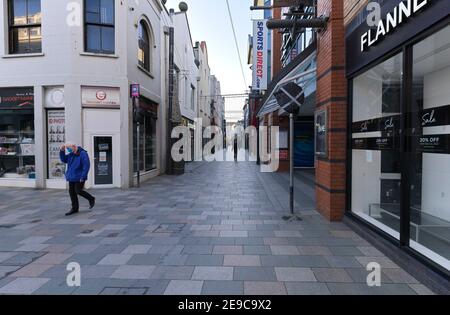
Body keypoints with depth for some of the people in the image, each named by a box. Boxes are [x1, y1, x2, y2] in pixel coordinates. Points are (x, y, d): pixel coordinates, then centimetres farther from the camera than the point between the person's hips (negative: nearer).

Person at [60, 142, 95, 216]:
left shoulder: (83, 154, -15)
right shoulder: (71, 154, 10)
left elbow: (86, 166, -18)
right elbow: (64, 160, 16)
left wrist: (83, 177, -21)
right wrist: (62, 151, 2)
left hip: (79, 177, -8)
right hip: (71, 177, 8)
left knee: (78, 191, -8)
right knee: (72, 192, 9)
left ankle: (91, 199, 15)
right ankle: (75, 208, 18)